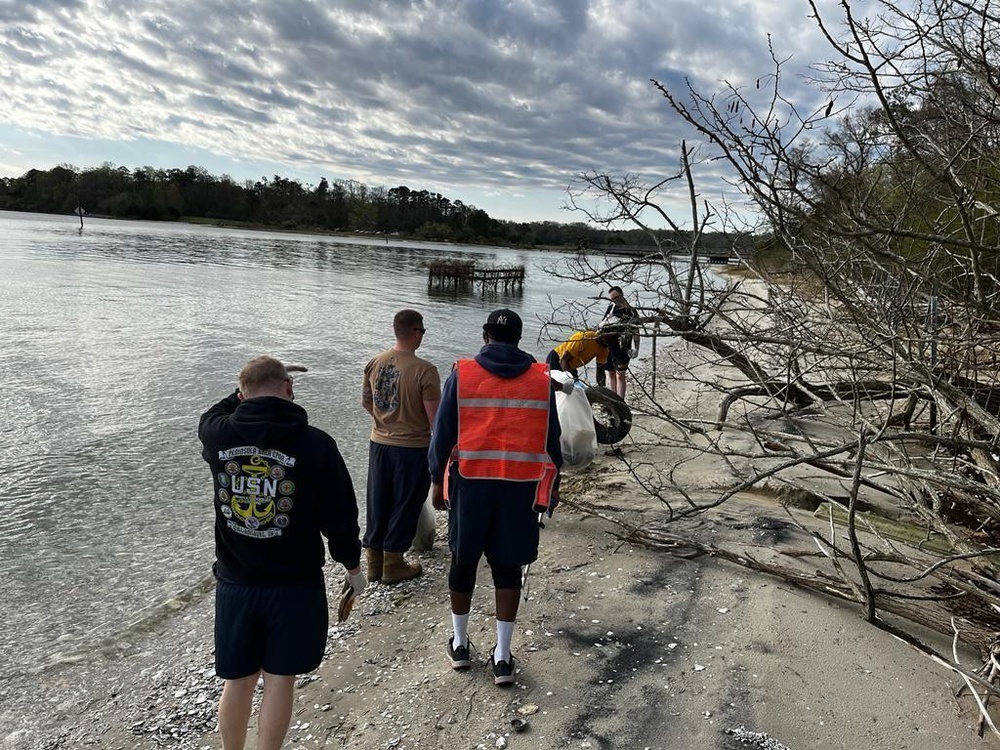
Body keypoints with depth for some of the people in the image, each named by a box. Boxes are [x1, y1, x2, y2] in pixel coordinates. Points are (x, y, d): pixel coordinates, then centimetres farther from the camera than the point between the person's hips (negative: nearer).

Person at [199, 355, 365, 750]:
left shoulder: (219, 434, -8)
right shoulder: (316, 444, -15)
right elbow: (340, 516, -9)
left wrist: (245, 396, 26)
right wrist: (352, 564, 6)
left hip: (235, 583, 3)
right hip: (295, 584, -3)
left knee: (238, 680, 19)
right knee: (279, 680, 12)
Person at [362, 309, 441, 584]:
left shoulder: (374, 363, -1)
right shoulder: (425, 370, -19)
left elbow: (366, 402, 12)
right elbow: (434, 416, -17)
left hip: (379, 443, 6)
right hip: (412, 448, -5)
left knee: (378, 503, 17)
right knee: (405, 506, 10)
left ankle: (374, 560, 29)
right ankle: (393, 564, 20)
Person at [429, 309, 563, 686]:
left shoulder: (462, 374, -3)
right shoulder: (541, 378, 1)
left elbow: (443, 432, -1)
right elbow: (551, 437, 5)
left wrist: (437, 479, 9)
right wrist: (552, 485, 16)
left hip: (470, 481, 0)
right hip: (522, 485, 1)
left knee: (464, 561, 15)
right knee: (507, 568, 9)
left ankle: (459, 644, 30)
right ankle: (501, 657, 14)